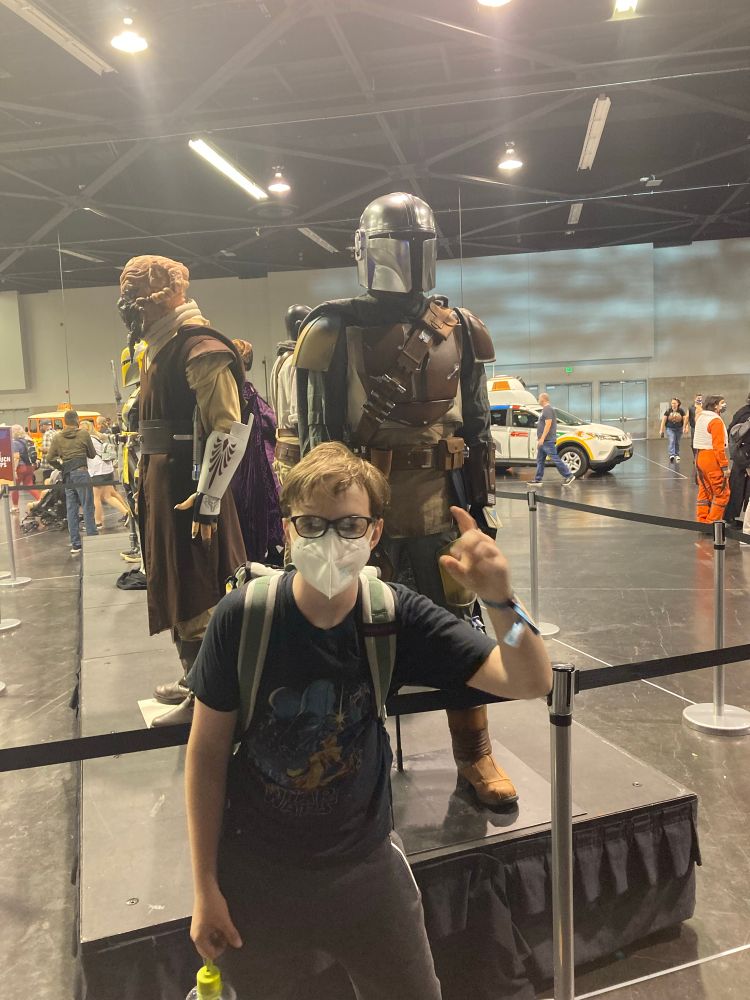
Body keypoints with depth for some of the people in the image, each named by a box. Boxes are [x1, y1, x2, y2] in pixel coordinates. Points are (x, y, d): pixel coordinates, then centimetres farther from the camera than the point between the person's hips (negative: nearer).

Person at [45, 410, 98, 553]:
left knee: (71, 510, 8)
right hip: (82, 473, -4)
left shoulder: (57, 437, 5)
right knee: (88, 508, 0)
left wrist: (62, 466, 17)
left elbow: (50, 458, 3)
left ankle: (75, 544, 10)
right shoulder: (84, 433, -4)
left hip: (67, 476, 4)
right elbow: (92, 454, 5)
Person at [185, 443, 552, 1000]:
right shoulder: (242, 618, -21)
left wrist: (500, 600, -40)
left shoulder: (396, 615, -17)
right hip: (255, 871, 0)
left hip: (365, 863, 1)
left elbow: (532, 682, -21)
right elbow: (206, 754, -10)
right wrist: (205, 888, -5)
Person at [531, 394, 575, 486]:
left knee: (555, 459, -9)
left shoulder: (547, 409, -14)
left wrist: (542, 438, -25)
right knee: (540, 460, 10)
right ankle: (537, 480, 13)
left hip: (547, 440, -11)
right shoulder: (546, 409, 18)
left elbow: (548, 424, -22)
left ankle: (569, 476, -4)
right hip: (544, 441, 11)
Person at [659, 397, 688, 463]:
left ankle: (677, 455, 23)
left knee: (677, 443, 11)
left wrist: (685, 428, -2)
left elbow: (685, 419, 3)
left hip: (679, 429, 2)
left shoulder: (681, 411, -2)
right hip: (670, 428, -2)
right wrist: (661, 430, -5)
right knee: (671, 441, -19)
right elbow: (663, 420, -3)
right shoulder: (668, 411, -5)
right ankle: (671, 455, -29)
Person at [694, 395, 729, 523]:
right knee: (722, 494, 0)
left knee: (704, 492, 15)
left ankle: (702, 521, 18)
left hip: (700, 457, 9)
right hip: (712, 459, -9)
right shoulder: (716, 421, -15)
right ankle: (712, 523, 1)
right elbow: (719, 446, -19)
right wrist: (725, 466, -18)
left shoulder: (701, 418, 12)